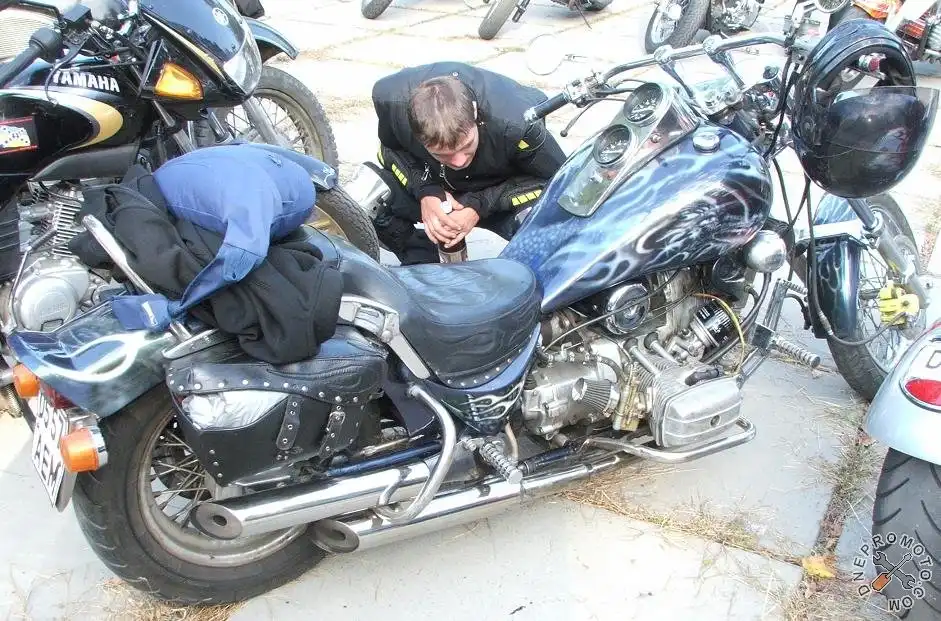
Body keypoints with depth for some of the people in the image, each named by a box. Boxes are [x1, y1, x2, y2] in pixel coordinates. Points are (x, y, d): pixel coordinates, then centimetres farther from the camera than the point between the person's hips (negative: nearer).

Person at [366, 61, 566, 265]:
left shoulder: (517, 121, -37)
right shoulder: (390, 98, -30)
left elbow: (556, 178, -20)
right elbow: (391, 147, -7)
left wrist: (480, 205, -29)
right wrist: (425, 191, -27)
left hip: (496, 193, -3)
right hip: (429, 181, 3)